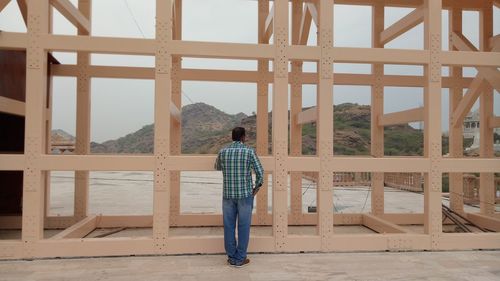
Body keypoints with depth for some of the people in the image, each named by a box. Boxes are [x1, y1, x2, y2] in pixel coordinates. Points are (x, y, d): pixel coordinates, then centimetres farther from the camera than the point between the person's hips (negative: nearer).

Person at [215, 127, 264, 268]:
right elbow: (260, 173, -7)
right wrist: (256, 188, 8)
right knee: (243, 227, 6)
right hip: (245, 194, -2)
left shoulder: (223, 152, 1)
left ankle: (231, 257, 17)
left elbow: (217, 167, 20)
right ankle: (240, 259, 11)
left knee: (229, 226, 10)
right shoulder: (249, 152, -7)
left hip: (228, 194, 3)